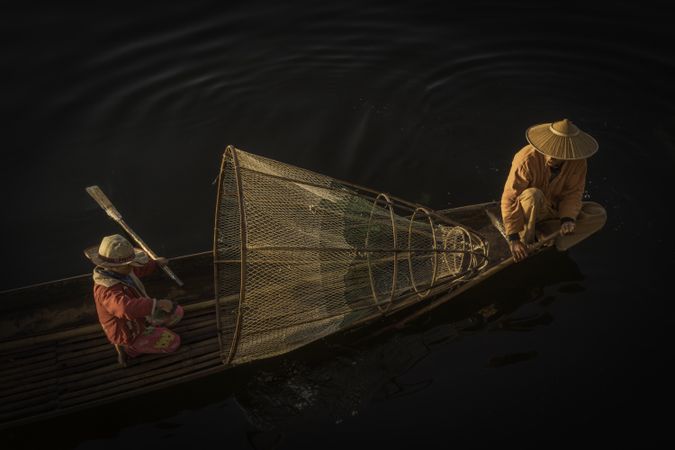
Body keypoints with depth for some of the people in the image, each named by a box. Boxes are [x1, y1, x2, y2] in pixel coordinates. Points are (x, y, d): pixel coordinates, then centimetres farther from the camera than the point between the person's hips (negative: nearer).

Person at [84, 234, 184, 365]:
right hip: (129, 333, -8)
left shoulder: (118, 272, -12)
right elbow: (127, 308, -62)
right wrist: (158, 303, -59)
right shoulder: (107, 290, -42)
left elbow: (138, 270, 13)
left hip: (137, 318, 8)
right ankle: (128, 347, 5)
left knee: (177, 312, 11)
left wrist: (156, 263, 27)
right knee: (173, 342, -2)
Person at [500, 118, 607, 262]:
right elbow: (509, 199, -30)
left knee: (599, 214, -12)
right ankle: (525, 240, -15)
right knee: (533, 195, -37)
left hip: (555, 210, 5)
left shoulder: (578, 162, -18)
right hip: (526, 212, -5)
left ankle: (539, 236, -18)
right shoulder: (526, 159, -30)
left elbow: (573, 193, -10)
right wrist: (513, 238, -32)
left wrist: (568, 218, -30)